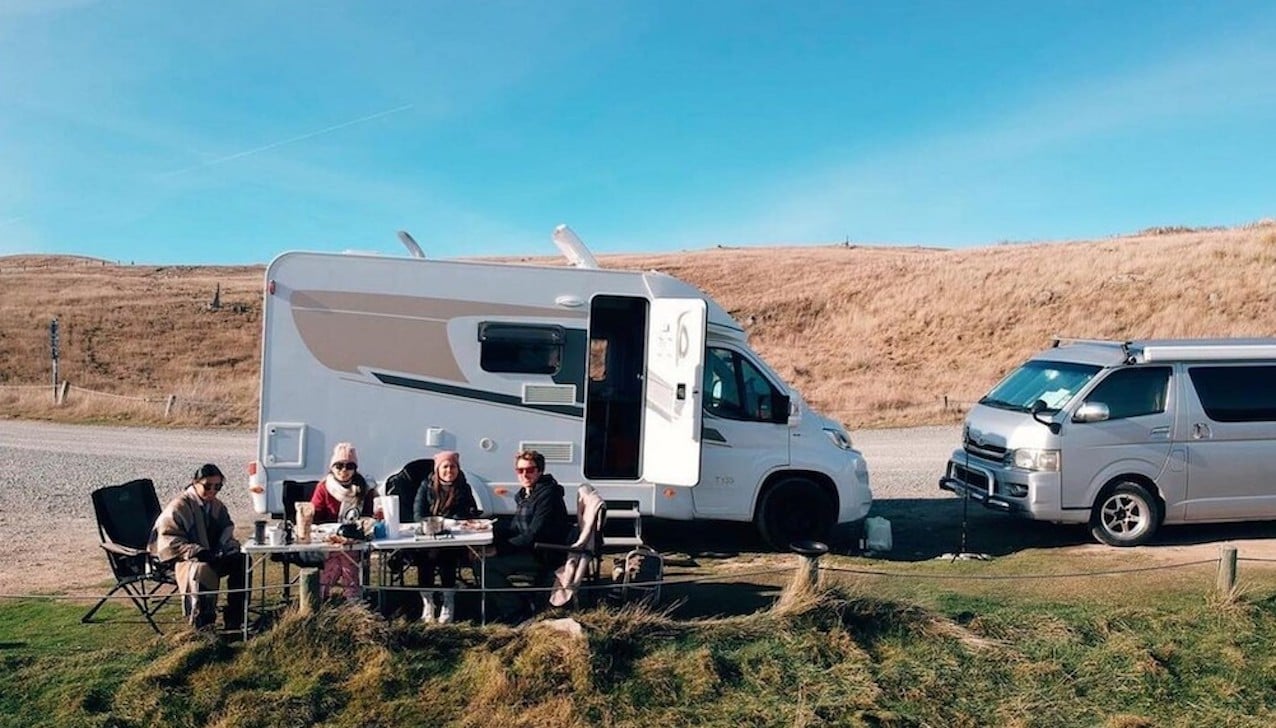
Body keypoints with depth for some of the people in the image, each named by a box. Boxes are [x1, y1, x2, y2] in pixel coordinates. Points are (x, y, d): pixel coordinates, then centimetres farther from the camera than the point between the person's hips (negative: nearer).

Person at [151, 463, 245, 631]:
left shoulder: (218, 506, 11)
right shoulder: (178, 506, -9)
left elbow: (226, 531, 19)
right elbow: (167, 540, -15)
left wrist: (229, 546, -7)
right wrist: (196, 551, -27)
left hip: (212, 556, 6)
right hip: (183, 559, -6)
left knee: (241, 560, -19)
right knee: (202, 569, -39)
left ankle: (234, 619, -13)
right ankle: (202, 622, -27)